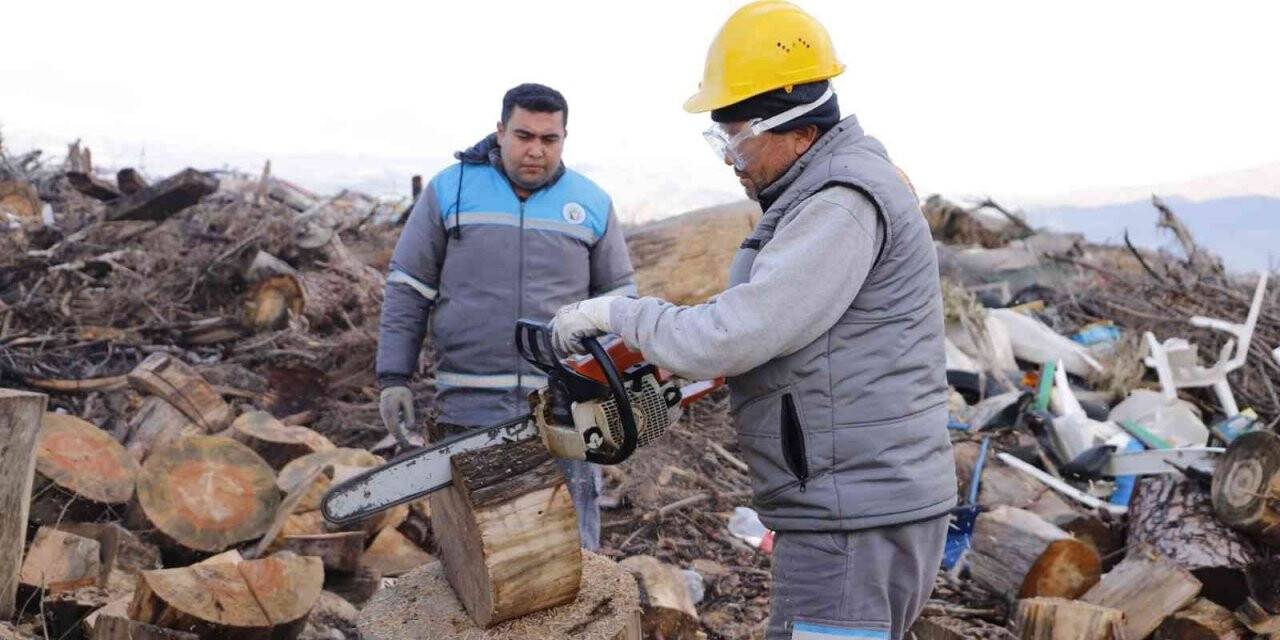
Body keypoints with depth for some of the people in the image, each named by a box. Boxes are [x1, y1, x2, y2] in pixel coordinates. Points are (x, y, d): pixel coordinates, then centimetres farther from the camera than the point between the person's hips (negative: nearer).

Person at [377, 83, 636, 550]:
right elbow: (407, 288, 5)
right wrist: (394, 379, -1)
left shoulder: (592, 204, 7)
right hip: (469, 406, -1)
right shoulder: (449, 191, 2)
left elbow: (618, 293, 14)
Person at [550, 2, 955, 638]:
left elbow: (730, 337, -22)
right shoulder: (821, 192, 15)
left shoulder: (843, 203, -18)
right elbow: (764, 322, 21)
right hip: (858, 506, 10)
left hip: (856, 522, -10)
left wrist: (615, 312, -8)